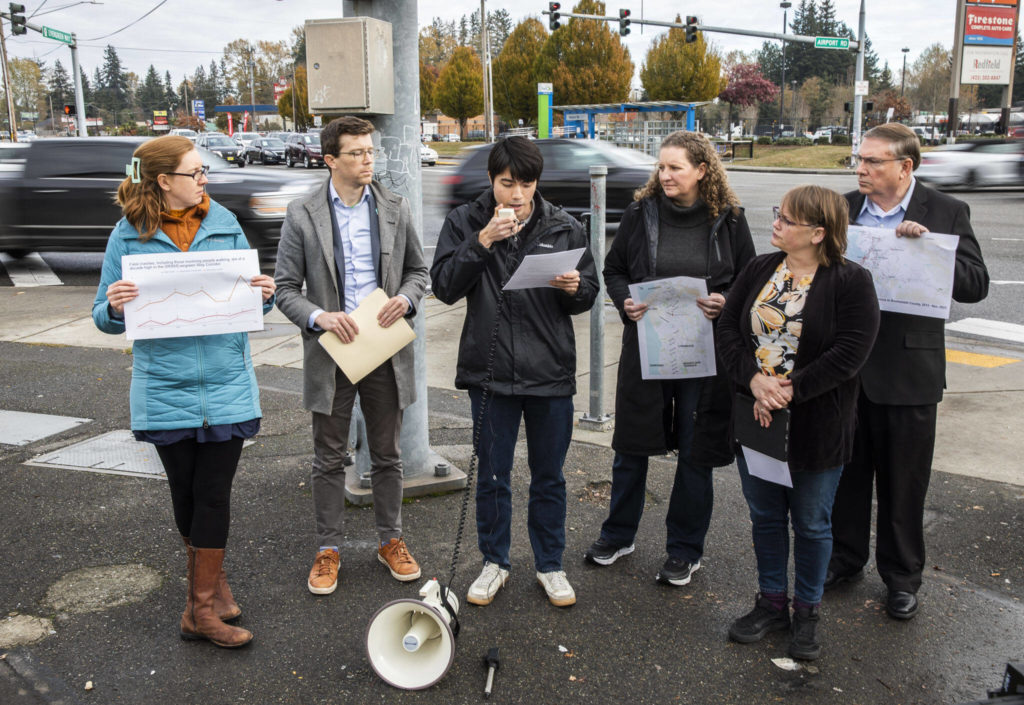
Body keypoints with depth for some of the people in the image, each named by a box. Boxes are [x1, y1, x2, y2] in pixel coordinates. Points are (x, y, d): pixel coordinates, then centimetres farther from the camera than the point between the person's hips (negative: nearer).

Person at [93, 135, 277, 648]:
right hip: (165, 387, 0)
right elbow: (105, 318, 1)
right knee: (185, 492, 11)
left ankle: (201, 607, 14)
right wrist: (114, 306, -21)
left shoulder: (224, 226, 4)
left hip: (226, 385, 1)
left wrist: (264, 295, -12)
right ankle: (211, 577, 35)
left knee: (214, 495, 1)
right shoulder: (129, 235, -1)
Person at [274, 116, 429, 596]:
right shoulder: (302, 215, -4)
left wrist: (406, 298, -10)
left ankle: (391, 540, 29)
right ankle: (328, 550, 23)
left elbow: (417, 269, 11)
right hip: (331, 351, -2)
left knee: (387, 455, 13)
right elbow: (286, 288, -2)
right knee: (329, 459, 9)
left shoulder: (395, 209, 3)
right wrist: (319, 317, -20)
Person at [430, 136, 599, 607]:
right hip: (490, 371, 0)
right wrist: (481, 242, -20)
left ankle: (550, 565, 30)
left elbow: (588, 294, 7)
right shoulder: (465, 223, -1)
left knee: (549, 477, 12)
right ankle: (495, 562, 31)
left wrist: (574, 288, -16)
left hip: (551, 371, 1)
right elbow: (445, 287, -10)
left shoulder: (564, 228, 2)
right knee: (492, 475, 12)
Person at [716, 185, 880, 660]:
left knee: (811, 522, 10)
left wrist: (790, 390, -21)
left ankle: (807, 612, 29)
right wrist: (754, 380, -17)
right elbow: (728, 330, -2)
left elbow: (849, 353, -18)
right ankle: (772, 603, 33)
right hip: (756, 420, 5)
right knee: (765, 515, 16)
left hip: (815, 425, -4)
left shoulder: (851, 282, -11)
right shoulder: (759, 269, 4)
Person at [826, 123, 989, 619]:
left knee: (903, 482, 10)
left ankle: (901, 576, 28)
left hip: (907, 369, -2)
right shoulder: (843, 208, 2)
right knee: (846, 472, 16)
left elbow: (975, 285, -10)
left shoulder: (945, 213, -5)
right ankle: (845, 559, 34)